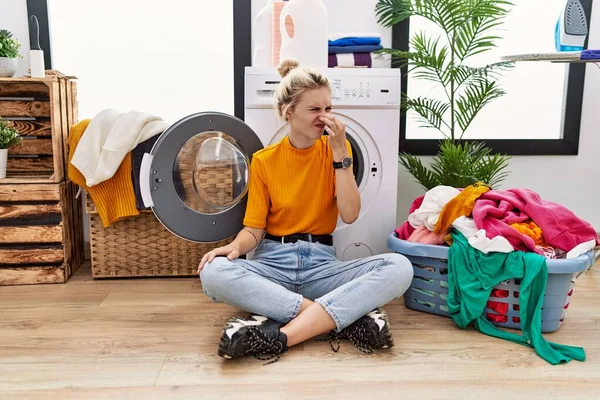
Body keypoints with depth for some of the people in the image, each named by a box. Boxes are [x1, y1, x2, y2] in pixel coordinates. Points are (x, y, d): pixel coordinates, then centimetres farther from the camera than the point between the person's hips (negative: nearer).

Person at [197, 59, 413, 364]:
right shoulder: (263, 161, 2)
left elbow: (350, 215, -6)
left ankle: (279, 335, -34)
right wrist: (236, 246, -23)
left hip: (321, 263, 1)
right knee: (214, 272, -33)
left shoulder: (335, 149, 5)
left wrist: (340, 152, -12)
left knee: (399, 267, -26)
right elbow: (254, 228, 1)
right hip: (273, 263, 0)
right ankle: (345, 318, -30)